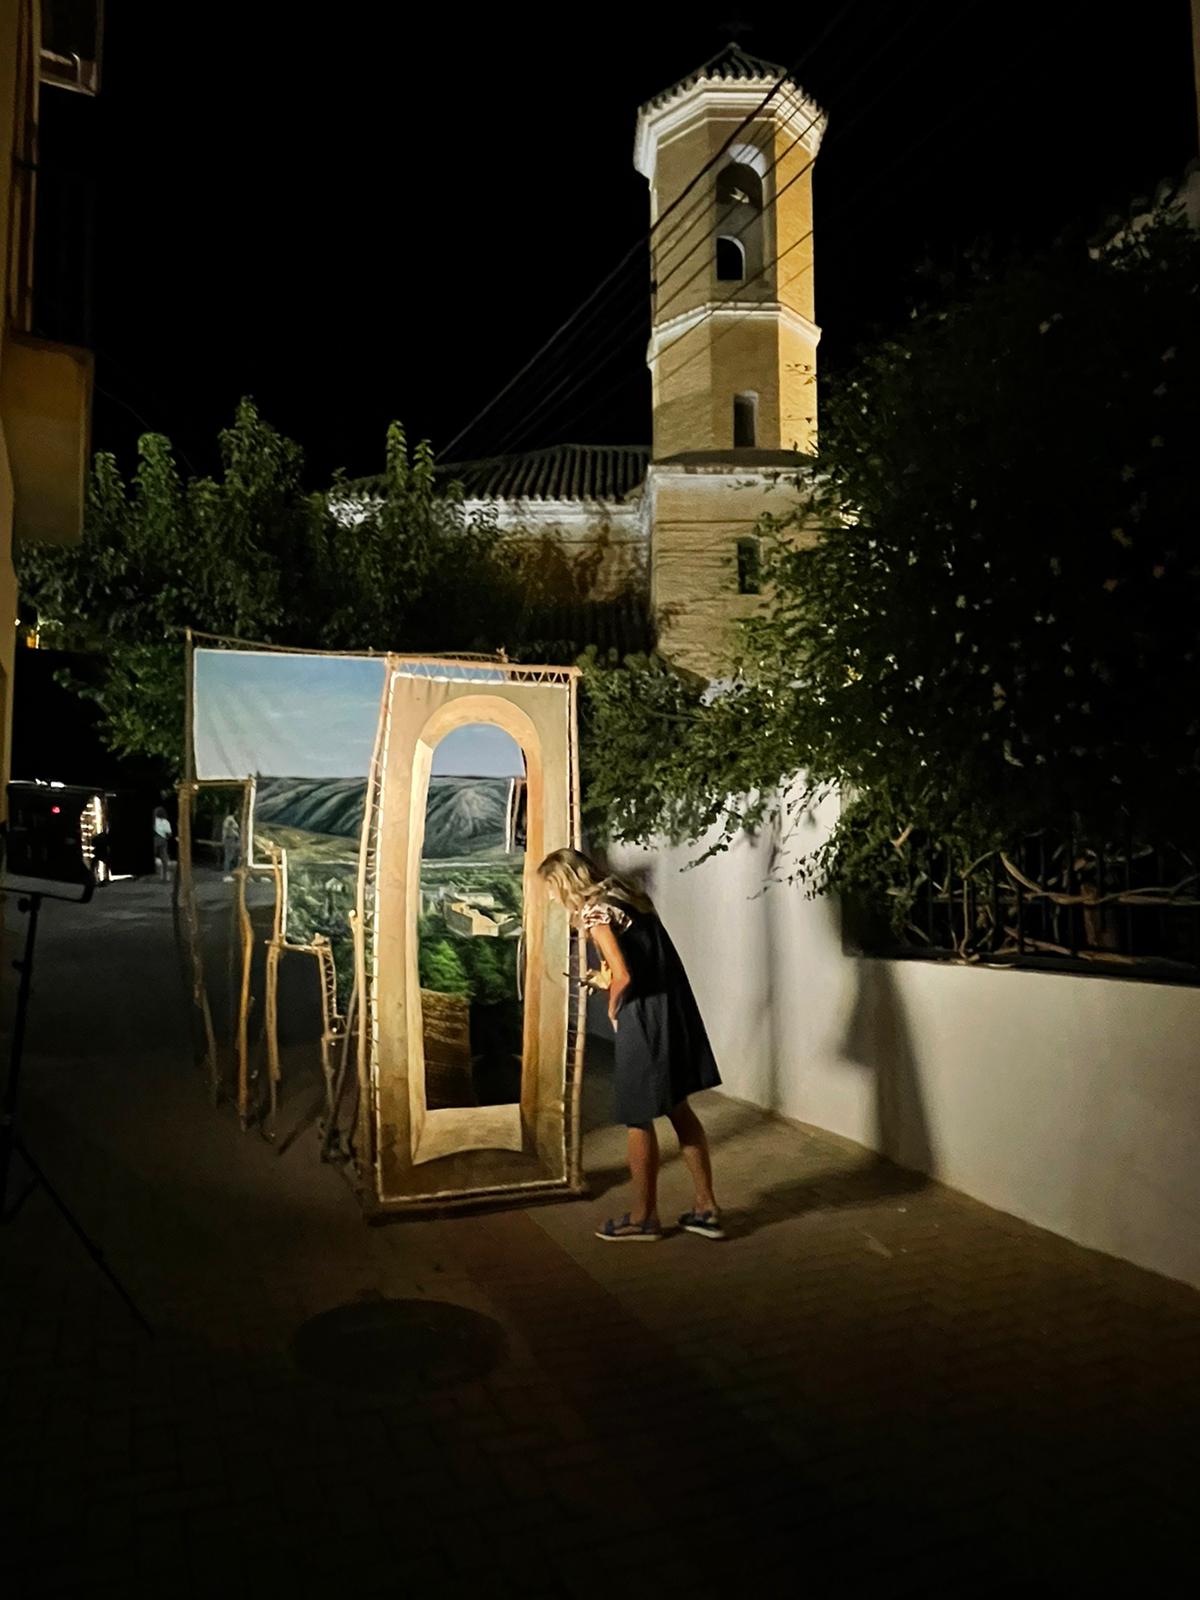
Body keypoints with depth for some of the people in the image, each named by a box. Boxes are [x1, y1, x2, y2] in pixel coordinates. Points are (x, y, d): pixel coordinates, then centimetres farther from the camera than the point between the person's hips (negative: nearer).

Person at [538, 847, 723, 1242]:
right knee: (677, 1108, 17)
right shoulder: (624, 895, 13)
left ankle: (644, 1217, 21)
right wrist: (608, 981, 13)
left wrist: (612, 1010, -2)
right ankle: (707, 1209, 24)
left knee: (639, 1119, 7)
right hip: (672, 1008, 9)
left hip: (644, 1018, -9)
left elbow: (624, 977, -20)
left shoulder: (594, 911, -14)